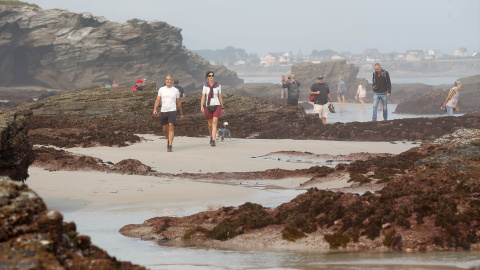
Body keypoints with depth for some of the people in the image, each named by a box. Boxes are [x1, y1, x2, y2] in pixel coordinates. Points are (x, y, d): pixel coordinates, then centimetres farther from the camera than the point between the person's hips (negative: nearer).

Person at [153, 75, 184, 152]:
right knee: (165, 129, 9)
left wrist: (181, 113, 17)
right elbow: (157, 100, 5)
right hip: (163, 111, 2)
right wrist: (155, 109, -10)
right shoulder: (161, 89, 8)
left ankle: (170, 146, -18)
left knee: (171, 128, -16)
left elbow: (178, 103, 14)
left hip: (172, 111, -2)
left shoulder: (176, 90, 7)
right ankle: (169, 140, 38)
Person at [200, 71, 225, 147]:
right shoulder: (205, 86, 2)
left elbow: (220, 97, 6)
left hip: (217, 106, -2)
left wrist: (222, 108, 11)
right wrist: (201, 107, -19)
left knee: (214, 124, -16)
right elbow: (203, 98, -3)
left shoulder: (218, 86, 0)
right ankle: (211, 136, 45)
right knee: (210, 124, 15)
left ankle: (213, 141, -20)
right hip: (208, 107, 2)